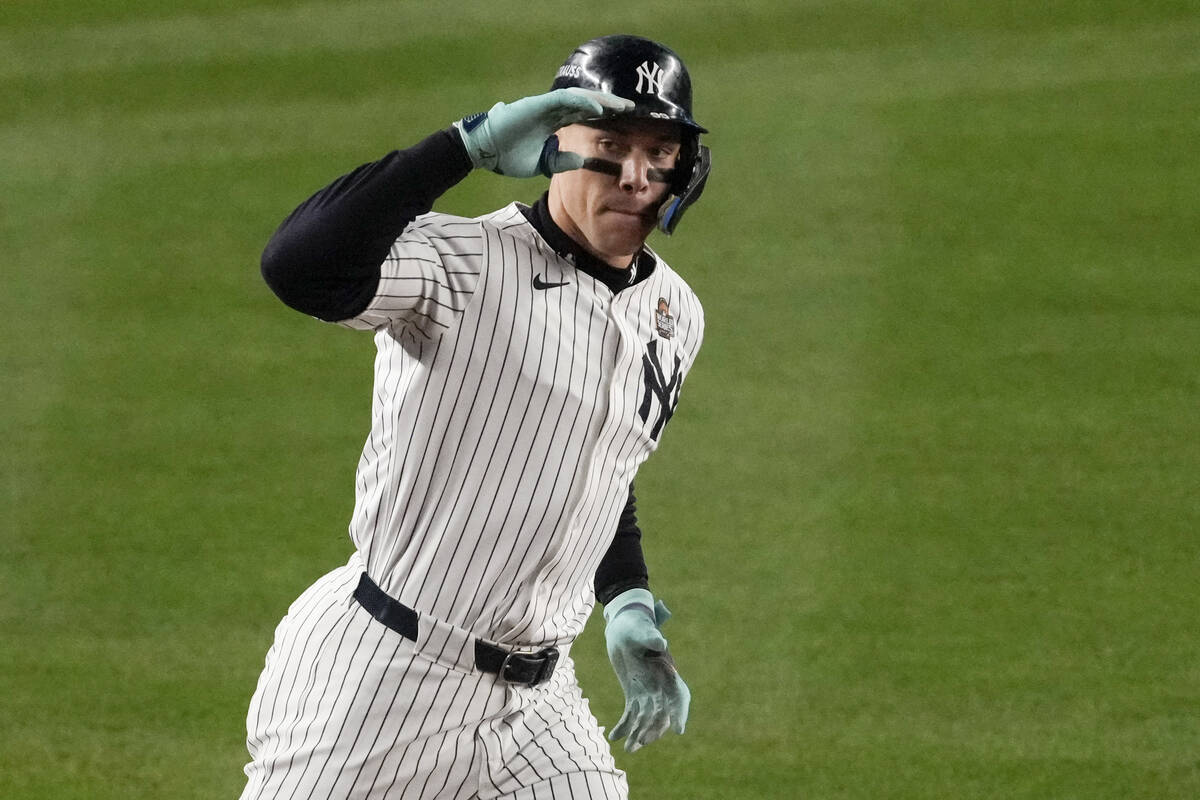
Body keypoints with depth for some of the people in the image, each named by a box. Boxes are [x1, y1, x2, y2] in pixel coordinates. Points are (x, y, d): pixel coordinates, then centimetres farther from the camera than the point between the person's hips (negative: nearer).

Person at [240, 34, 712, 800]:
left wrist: (625, 605, 9)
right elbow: (298, 264, -33)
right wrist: (471, 142, -31)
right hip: (379, 675, -6)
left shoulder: (674, 317, 9)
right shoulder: (466, 264, -14)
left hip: (536, 700, 6)